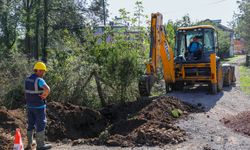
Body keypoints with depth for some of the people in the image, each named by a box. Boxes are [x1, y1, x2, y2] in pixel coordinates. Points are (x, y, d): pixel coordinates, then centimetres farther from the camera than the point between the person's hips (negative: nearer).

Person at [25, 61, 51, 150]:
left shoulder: (28, 79, 7)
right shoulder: (39, 80, -20)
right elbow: (47, 89, -38)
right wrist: (45, 95, -16)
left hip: (30, 105, 8)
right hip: (39, 106, -8)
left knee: (31, 124, 17)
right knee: (41, 124, 2)